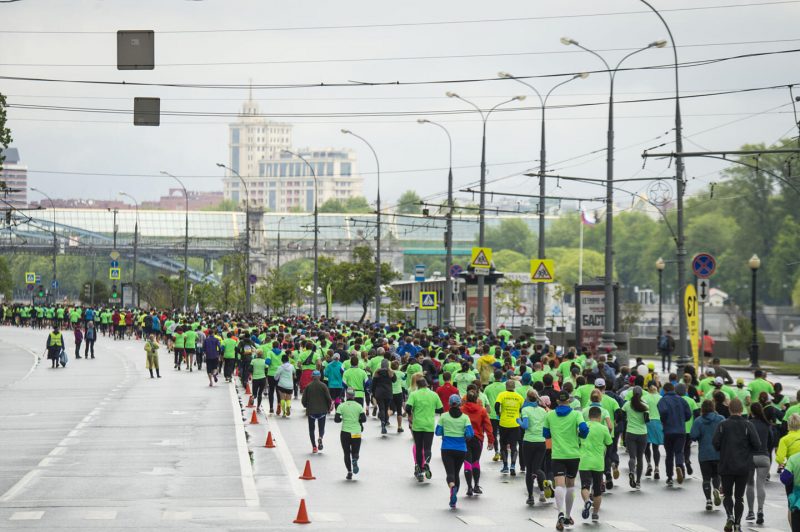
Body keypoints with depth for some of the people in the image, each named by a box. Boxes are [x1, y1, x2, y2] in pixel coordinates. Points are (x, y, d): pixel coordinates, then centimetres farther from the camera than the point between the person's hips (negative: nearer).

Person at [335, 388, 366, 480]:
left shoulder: (341, 406, -3)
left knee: (347, 453, 12)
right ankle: (355, 460, -26)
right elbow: (364, 419, -5)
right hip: (356, 433, 0)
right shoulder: (359, 406, -1)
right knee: (355, 451, 10)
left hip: (345, 433, 0)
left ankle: (349, 472, 1)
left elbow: (336, 419, -8)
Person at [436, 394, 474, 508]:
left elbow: (438, 432, 0)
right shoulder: (465, 417, -3)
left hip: (447, 449, -1)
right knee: (456, 473, 16)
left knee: (450, 472, -5)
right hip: (461, 449, 1)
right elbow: (470, 434, -10)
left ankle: (452, 486, -40)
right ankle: (453, 500, 16)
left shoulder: (444, 416, -2)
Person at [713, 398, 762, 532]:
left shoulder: (722, 425, -4)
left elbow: (715, 442, -11)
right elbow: (757, 445, -8)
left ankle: (730, 516, -13)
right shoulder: (748, 425, -5)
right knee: (739, 496, 10)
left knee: (727, 494, 11)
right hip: (744, 466, 0)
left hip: (726, 466, 0)